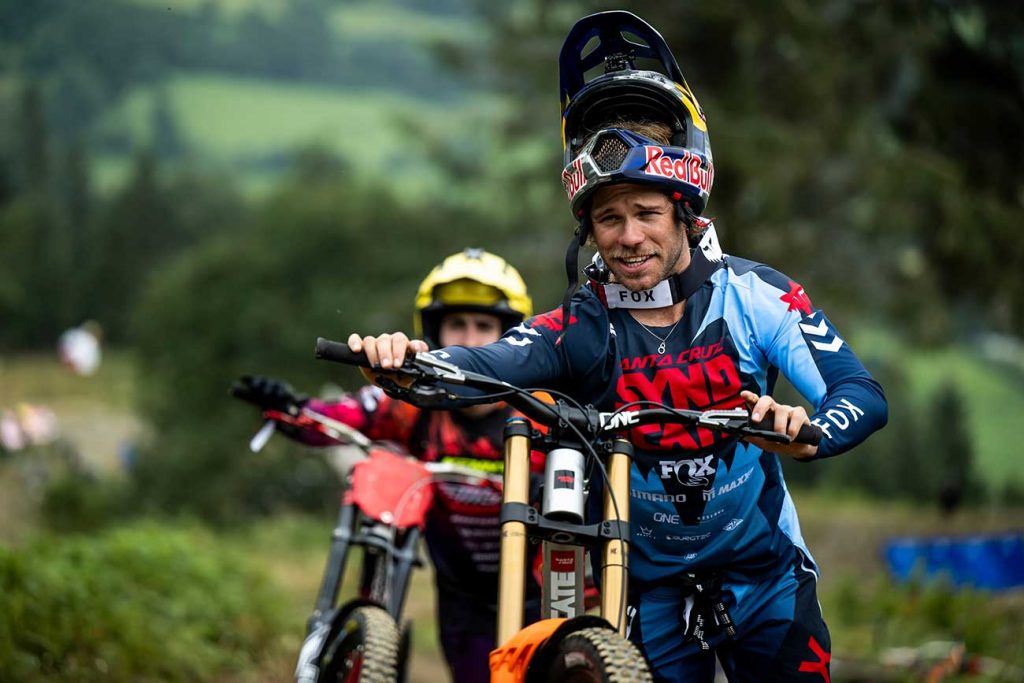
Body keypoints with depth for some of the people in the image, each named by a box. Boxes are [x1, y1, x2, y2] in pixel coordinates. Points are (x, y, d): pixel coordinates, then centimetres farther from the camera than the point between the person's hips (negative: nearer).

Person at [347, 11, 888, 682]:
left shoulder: (753, 295, -11)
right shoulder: (579, 329, -10)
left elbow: (863, 394, -19)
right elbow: (486, 365, -29)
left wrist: (809, 430, -43)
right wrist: (413, 361, -52)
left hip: (763, 574, 0)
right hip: (651, 589, 0)